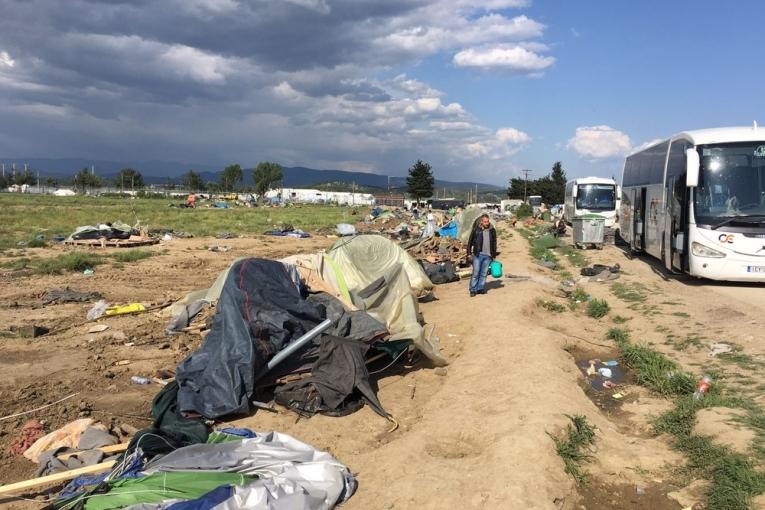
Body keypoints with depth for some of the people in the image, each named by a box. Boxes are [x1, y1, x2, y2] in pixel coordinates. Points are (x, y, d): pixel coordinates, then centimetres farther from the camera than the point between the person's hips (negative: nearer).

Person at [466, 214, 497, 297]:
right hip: (478, 255, -3)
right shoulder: (476, 230, -1)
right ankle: (473, 290, 3)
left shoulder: (492, 231, 9)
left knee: (484, 273, 7)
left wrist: (494, 255, 15)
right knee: (475, 272, -3)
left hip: (488, 256, 3)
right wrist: (469, 253, -1)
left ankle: (480, 288, 16)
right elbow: (470, 242, 3)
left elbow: (494, 243, 17)